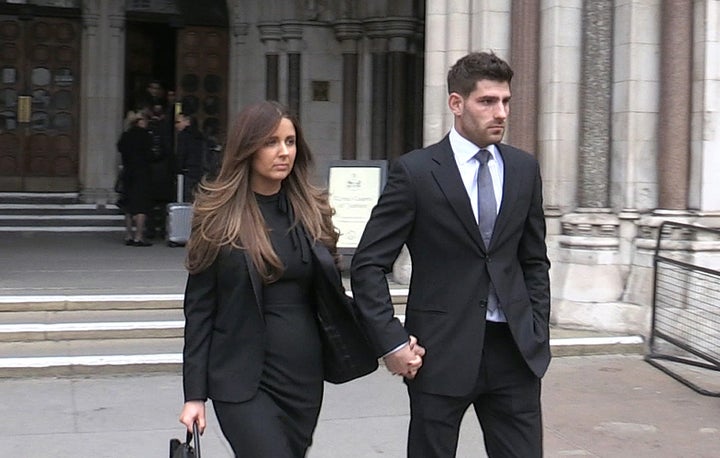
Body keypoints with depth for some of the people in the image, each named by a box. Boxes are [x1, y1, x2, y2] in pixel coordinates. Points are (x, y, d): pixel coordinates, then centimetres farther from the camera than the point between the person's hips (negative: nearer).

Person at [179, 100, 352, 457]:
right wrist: (194, 394, -6)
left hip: (304, 374, 4)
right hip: (243, 380, -4)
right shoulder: (218, 216, -3)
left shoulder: (312, 210, 6)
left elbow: (331, 292, 11)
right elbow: (199, 308, -3)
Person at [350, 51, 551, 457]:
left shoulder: (524, 169, 7)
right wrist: (392, 342, -11)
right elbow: (368, 265, -6)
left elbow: (535, 261, 14)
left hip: (514, 349, 4)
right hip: (441, 351, -3)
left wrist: (539, 334, 6)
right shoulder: (415, 171, -7)